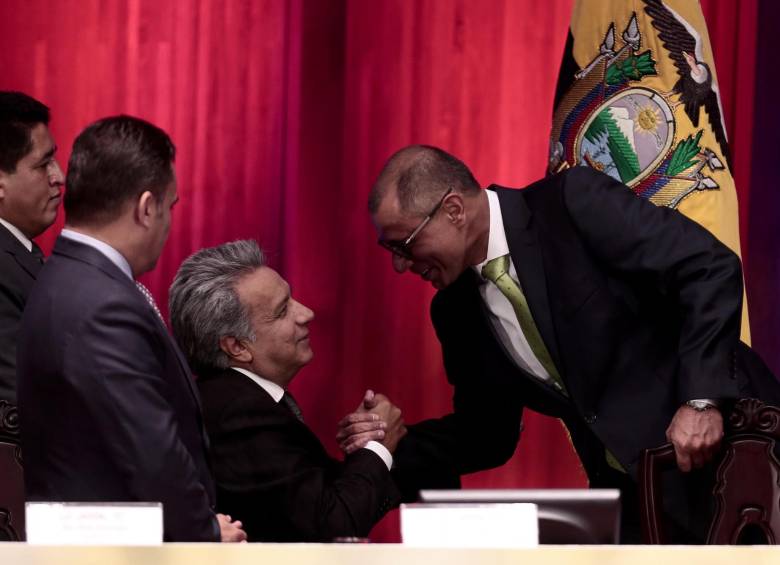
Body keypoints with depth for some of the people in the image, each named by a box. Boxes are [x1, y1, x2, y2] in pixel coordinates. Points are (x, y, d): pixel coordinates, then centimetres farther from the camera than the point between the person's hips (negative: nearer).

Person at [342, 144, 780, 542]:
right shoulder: (457, 311, 6)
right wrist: (399, 441, -3)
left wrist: (701, 399, -26)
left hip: (724, 447, -6)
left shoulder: (573, 202, -14)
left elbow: (711, 267, -18)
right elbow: (489, 432, 15)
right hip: (630, 493, 7)